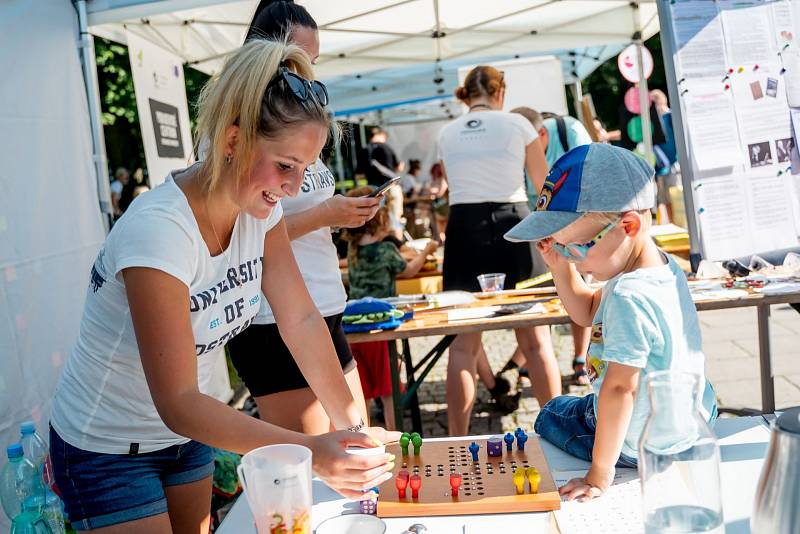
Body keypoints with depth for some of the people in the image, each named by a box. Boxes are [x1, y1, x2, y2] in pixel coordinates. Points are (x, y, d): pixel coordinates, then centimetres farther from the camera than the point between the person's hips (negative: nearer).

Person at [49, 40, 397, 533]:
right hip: (107, 451, -6)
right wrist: (310, 452, -43)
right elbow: (177, 402, -34)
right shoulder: (157, 232, -33)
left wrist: (353, 424, -15)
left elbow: (302, 320, -7)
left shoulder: (261, 206, -11)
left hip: (186, 431, 7)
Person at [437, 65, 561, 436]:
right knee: (535, 338, 8)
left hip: (464, 230, 2)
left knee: (463, 343, 3)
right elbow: (546, 183, 10)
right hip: (512, 225, -1)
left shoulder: (447, 134, 9)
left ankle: (457, 441, 4)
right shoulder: (516, 124, 2)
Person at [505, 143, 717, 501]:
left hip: (638, 444, -8)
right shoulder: (664, 266, -3)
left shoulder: (628, 297, -34)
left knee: (551, 415, 19)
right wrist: (560, 267, -3)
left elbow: (620, 388, -33)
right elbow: (588, 312, 12)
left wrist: (599, 475, -27)